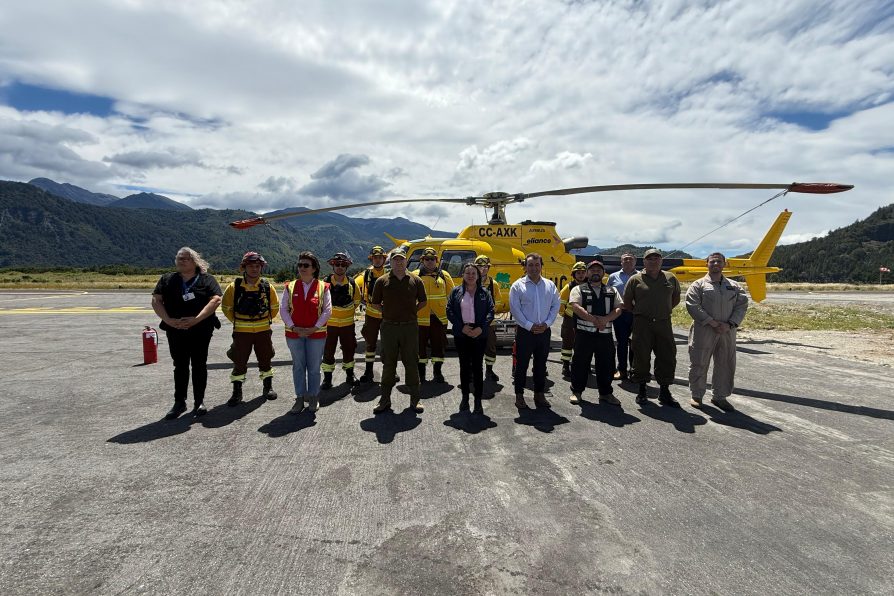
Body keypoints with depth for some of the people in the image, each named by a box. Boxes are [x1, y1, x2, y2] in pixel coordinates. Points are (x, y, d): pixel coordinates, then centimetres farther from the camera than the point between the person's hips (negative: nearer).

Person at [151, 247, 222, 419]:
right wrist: (168, 320, -13)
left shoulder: (207, 279, 0)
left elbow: (216, 300, -12)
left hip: (201, 331, -2)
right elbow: (156, 301, 3)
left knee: (199, 365, 5)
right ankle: (179, 402, 19)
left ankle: (199, 401, 15)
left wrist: (196, 319, -20)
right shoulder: (167, 279, 10)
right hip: (176, 331, 3)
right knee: (180, 366, 9)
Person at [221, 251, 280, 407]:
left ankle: (268, 387, 28)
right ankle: (237, 392, 17)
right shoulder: (234, 287, -6)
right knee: (239, 362, 5)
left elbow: (275, 307, 10)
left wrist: (265, 320, 8)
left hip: (263, 331, 1)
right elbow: (226, 308, 6)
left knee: (266, 359, 12)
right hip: (241, 331, -1)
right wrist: (237, 322, 5)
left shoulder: (267, 286, -2)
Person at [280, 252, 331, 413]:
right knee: (298, 366, 10)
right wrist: (294, 328, -10)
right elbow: (283, 309, 1)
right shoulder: (290, 287, 3)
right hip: (294, 334, 2)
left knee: (314, 367, 7)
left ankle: (313, 397, 22)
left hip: (316, 334, -2)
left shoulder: (323, 287, -3)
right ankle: (300, 398, 22)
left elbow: (327, 311, -5)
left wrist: (314, 328, -13)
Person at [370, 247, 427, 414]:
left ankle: (415, 399, 18)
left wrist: (411, 311, 2)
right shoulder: (382, 281, 2)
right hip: (389, 326, 0)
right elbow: (375, 303, 9)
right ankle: (385, 399, 19)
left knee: (412, 363, 7)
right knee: (388, 364, 8)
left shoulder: (415, 280, 3)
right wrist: (389, 311, 2)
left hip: (410, 327, 0)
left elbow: (423, 301, 13)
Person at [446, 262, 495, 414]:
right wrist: (462, 327, -11)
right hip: (461, 334, 1)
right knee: (464, 366, 9)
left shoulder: (484, 293, 6)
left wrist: (481, 328, -13)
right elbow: (450, 311, 0)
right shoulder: (456, 292, 5)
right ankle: (465, 397, 21)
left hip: (479, 334, 0)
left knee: (477, 366, 1)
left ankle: (478, 400, 9)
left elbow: (490, 312, 1)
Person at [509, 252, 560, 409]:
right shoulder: (518, 286, -5)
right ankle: (519, 395, 15)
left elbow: (555, 306, 6)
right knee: (521, 365, 4)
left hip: (544, 331, 4)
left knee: (541, 365, 13)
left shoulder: (550, 285, 6)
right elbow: (515, 309, -9)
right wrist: (530, 326, -13)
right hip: (525, 331, -3)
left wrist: (546, 323, -7)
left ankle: (539, 394, 25)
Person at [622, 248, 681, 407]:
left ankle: (664, 392, 17)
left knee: (667, 357, 5)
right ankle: (642, 390, 18)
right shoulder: (636, 279, 0)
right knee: (641, 357, 3)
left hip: (664, 324, 3)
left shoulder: (670, 278, 8)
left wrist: (664, 311, 14)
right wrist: (639, 313, 8)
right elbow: (627, 302, 7)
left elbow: (676, 299, 20)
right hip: (642, 324, -2)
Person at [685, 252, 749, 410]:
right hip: (704, 332, -4)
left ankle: (720, 396, 25)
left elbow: (742, 306, 5)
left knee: (726, 365, 10)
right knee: (699, 363, 2)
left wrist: (730, 324, -9)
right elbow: (693, 305, -10)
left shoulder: (734, 286, 13)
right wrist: (711, 322, -16)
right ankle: (697, 395, 16)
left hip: (727, 332, 4)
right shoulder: (698, 285, 0)